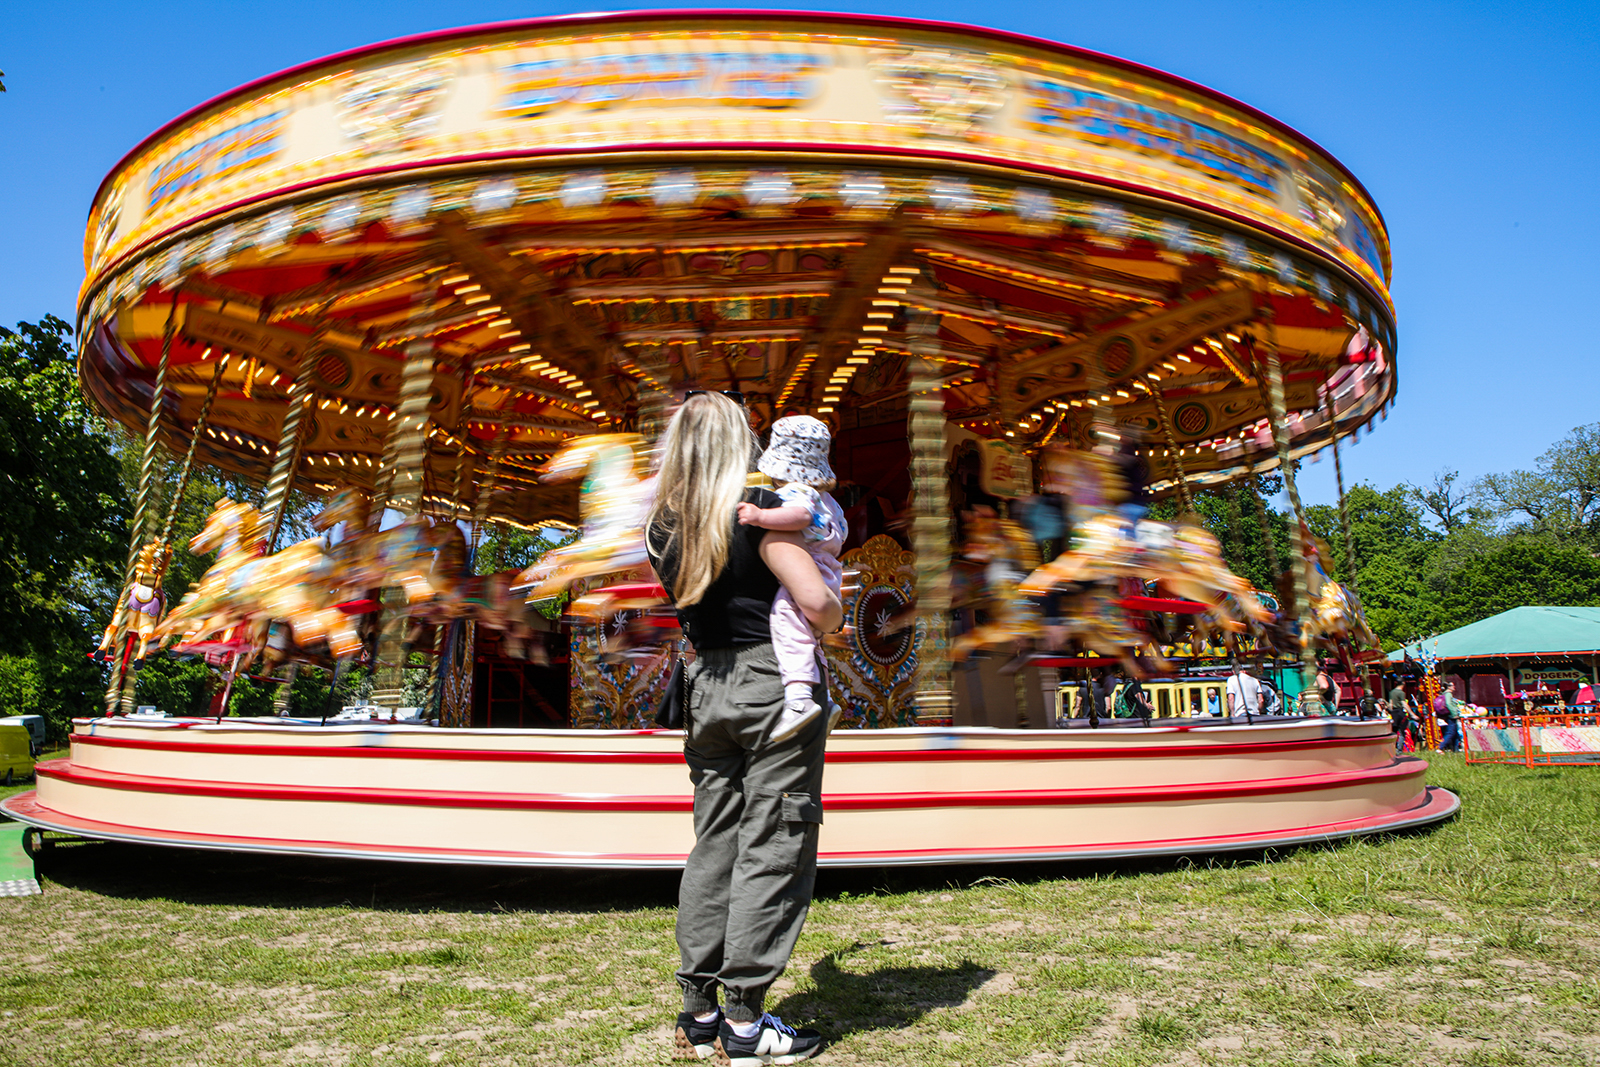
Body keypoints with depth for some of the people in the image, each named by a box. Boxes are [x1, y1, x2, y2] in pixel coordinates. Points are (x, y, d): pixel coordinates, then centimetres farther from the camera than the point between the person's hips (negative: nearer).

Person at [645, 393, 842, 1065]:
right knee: (772, 847, 1)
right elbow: (816, 602, -19)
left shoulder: (661, 526, 7)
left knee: (714, 845, 13)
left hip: (707, 684, 6)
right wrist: (835, 619, 3)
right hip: (776, 679, -6)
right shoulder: (757, 508, -12)